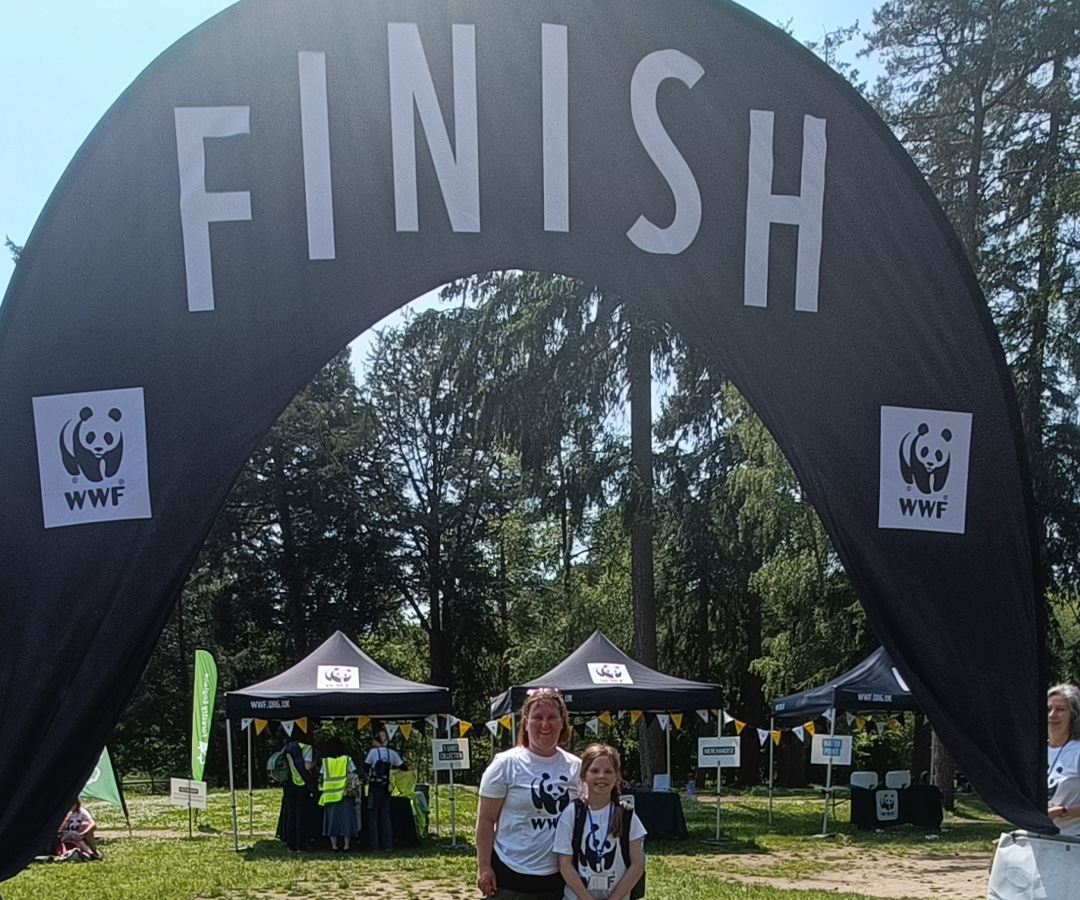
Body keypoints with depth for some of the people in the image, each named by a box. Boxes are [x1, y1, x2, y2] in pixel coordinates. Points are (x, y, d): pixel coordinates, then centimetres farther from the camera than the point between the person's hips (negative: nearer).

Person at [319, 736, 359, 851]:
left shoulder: (325, 761, 4)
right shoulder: (347, 759, 0)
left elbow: (321, 778, 4)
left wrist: (321, 792, 12)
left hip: (330, 794, 1)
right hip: (345, 794, -1)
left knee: (332, 819, 6)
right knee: (346, 818, 4)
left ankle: (334, 845, 2)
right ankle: (346, 844, 0)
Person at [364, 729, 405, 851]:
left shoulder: (373, 752, -10)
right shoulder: (392, 753, -1)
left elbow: (365, 768, -6)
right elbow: (403, 767, 4)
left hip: (374, 787, -3)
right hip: (386, 787, 3)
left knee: (373, 816, 4)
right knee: (385, 816, 10)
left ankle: (374, 845, 0)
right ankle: (388, 845, 4)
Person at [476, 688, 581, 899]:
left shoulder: (575, 767, 5)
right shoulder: (506, 764, -6)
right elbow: (486, 820, -5)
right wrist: (483, 866, -10)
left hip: (559, 875, 4)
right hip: (511, 875, -4)